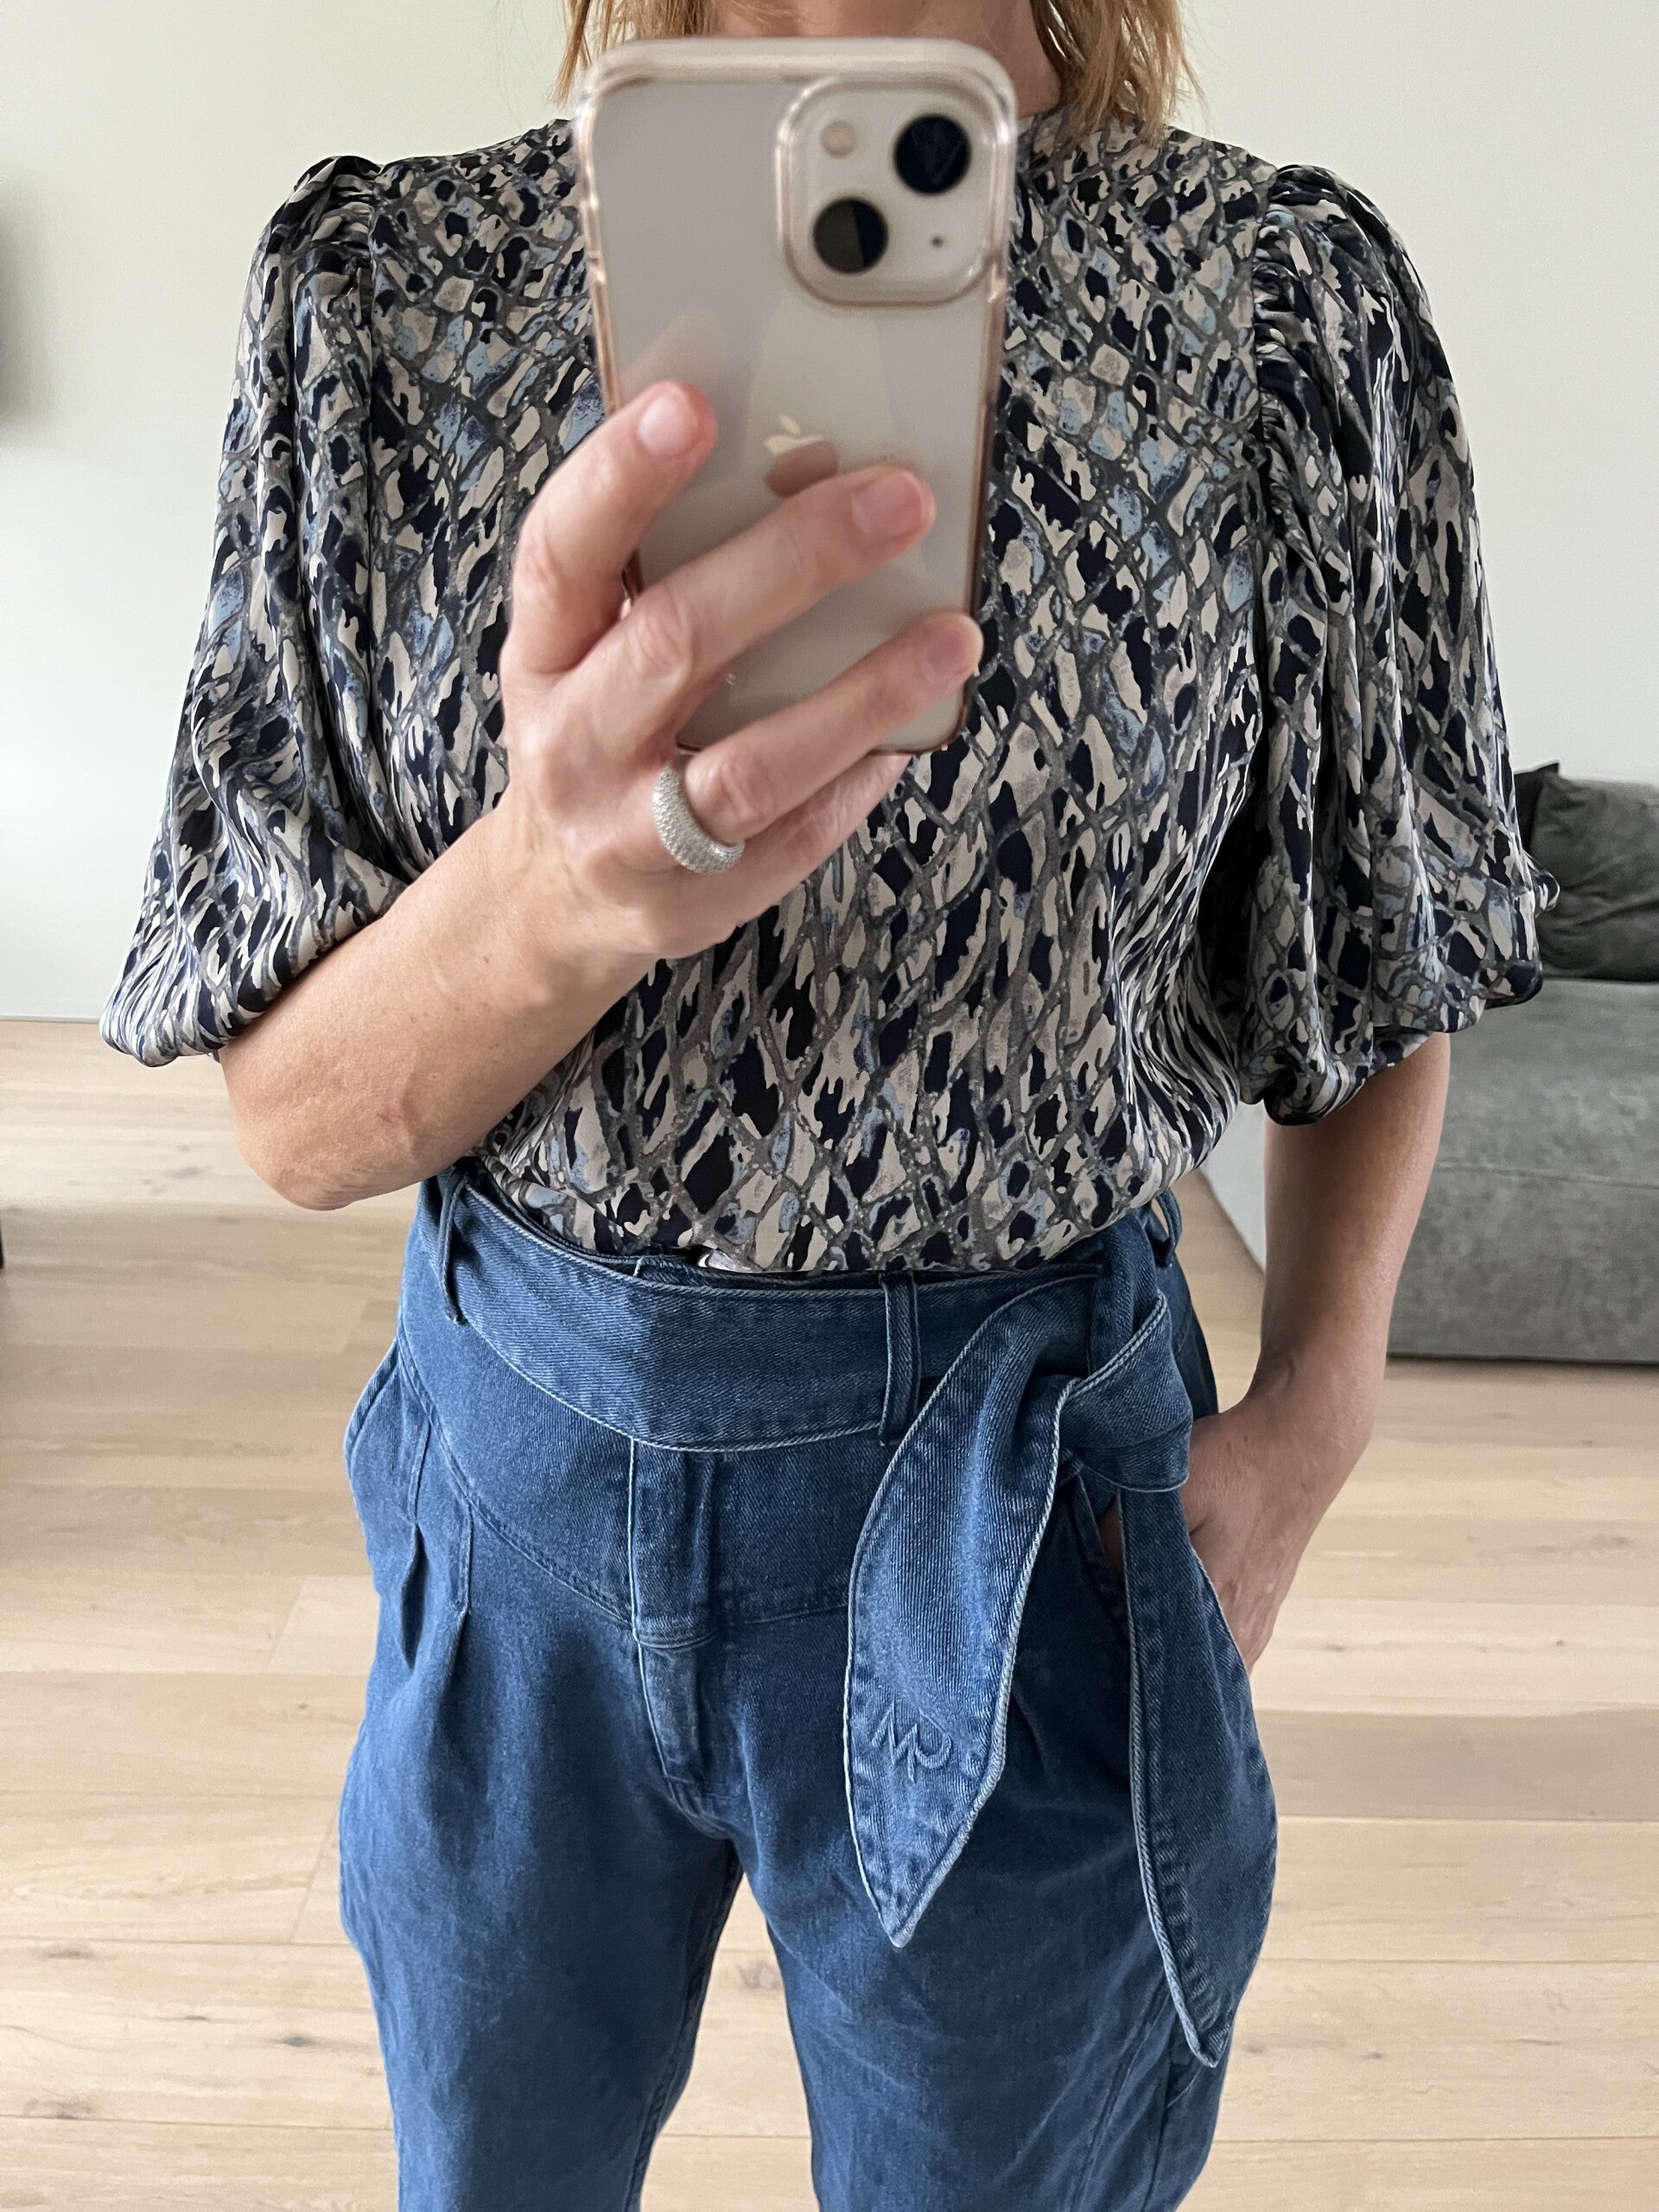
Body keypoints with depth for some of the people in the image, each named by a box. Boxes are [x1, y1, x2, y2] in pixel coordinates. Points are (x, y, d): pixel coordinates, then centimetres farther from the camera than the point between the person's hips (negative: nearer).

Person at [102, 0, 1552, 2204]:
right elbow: (295, 1118, -10)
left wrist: (1314, 1410, -5)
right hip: (521, 1448, 2)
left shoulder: (1289, 294, -10)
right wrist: (564, 879, -31)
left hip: (1018, 1497, -1)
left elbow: (1385, 951, 5)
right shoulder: (383, 286, -8)